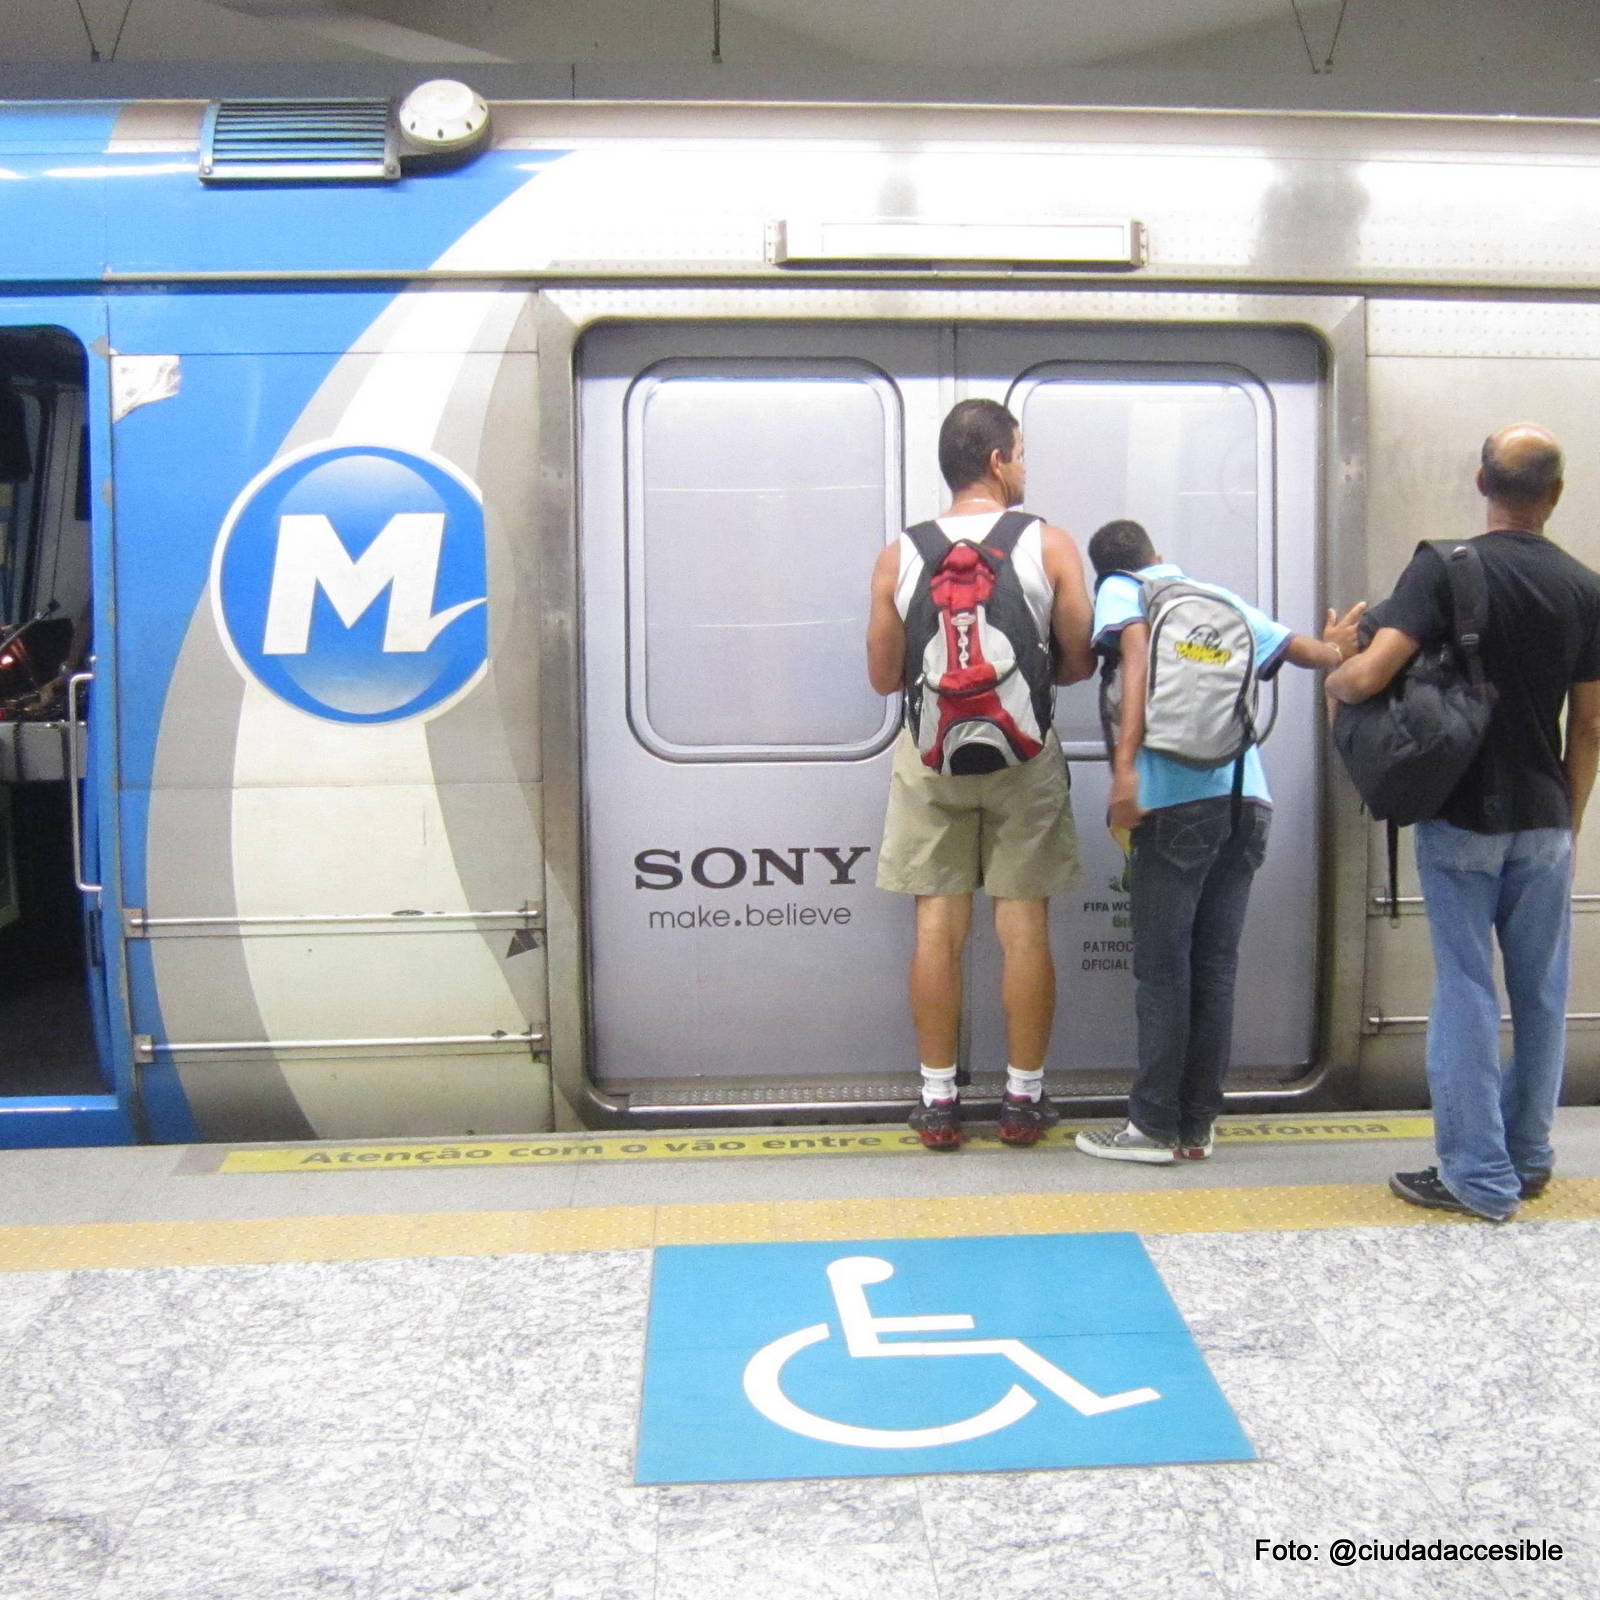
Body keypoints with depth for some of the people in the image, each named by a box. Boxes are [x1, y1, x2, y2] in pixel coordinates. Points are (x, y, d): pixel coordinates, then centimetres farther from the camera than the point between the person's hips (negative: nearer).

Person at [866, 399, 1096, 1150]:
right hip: (1023, 754, -1)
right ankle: (1024, 1097, 15)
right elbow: (1079, 662, -2)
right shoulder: (1049, 545, -5)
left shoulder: (899, 556, 0)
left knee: (939, 926, 6)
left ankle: (938, 1100, 12)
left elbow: (884, 676, 3)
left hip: (932, 756, 2)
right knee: (1024, 925, 7)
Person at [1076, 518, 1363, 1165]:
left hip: (1178, 801, -5)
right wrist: (1336, 648, 48)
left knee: (1163, 968, 1)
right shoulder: (1221, 597, 21)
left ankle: (1154, 1126, 6)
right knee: (1215, 967, 9)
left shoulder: (1121, 590, 7)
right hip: (1247, 802, 5)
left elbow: (1140, 658, -13)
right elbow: (1306, 650, 24)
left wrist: (1125, 763, -22)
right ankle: (1197, 1125, 15)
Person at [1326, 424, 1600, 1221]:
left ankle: (1478, 1176, 7)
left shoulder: (1445, 569, -11)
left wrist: (1333, 679, 1)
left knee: (1466, 991, 2)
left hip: (1461, 819, -4)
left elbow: (1365, 676, -22)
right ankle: (1527, 1157, 27)